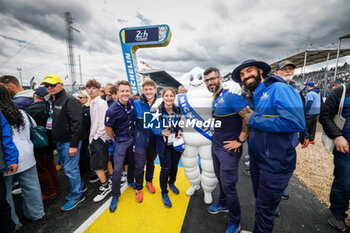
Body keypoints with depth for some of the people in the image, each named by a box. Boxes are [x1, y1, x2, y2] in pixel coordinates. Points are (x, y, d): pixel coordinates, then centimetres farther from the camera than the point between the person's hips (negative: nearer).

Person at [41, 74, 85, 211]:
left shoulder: (69, 100, -15)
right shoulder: (51, 101, 14)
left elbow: (76, 123, -22)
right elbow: (51, 121, 22)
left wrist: (74, 145, -24)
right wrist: (54, 141, 15)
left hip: (69, 142, -9)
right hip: (58, 142, 9)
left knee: (70, 169, -2)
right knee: (66, 167, 20)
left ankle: (77, 195, 17)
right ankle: (80, 186, 37)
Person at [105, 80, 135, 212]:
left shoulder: (132, 102, -6)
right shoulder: (112, 110, -22)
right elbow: (108, 128, -10)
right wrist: (115, 140, 1)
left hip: (133, 137, 5)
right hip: (121, 140, -5)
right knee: (117, 169, -3)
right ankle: (115, 196, 18)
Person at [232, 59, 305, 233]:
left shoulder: (279, 89, -16)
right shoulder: (255, 96, 10)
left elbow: (296, 123, -29)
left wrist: (254, 120, -22)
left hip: (275, 164, -8)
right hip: (257, 159, 8)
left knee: (264, 209, 10)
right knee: (260, 201, 26)